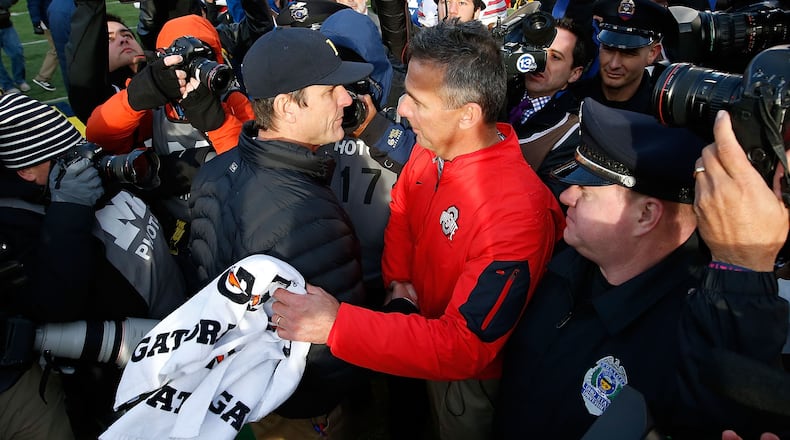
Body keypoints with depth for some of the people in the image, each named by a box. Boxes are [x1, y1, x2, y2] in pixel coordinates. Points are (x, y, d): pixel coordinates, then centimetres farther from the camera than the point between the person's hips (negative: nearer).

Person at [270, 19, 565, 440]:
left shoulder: (517, 212, -37)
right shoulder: (430, 149, -14)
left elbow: (462, 348, -37)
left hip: (471, 376, -6)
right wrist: (399, 280, -13)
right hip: (423, 332, 6)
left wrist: (336, 325, -42)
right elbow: (401, 213, 5)